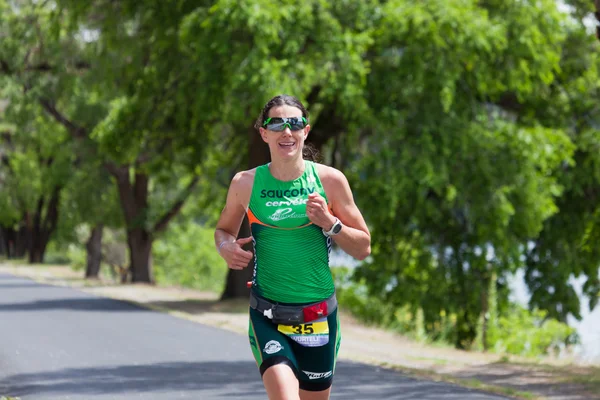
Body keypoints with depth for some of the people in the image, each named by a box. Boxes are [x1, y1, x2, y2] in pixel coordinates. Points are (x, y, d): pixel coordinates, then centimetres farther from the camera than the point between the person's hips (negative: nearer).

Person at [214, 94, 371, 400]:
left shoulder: (330, 180, -1)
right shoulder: (245, 183, 0)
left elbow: (363, 248, 4)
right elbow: (224, 229, 18)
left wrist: (329, 223, -14)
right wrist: (226, 246, -5)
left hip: (318, 317, 1)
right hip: (268, 316, -1)